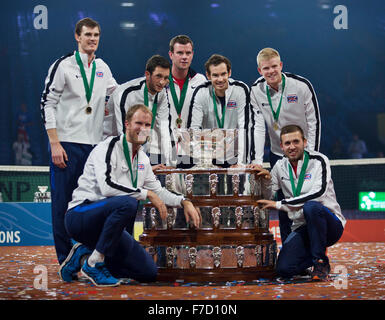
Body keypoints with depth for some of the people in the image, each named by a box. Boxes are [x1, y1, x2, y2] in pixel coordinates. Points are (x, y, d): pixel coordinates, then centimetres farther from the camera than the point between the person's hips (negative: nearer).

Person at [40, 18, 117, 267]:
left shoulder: (102, 68, 13)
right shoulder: (63, 66, -4)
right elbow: (47, 104, -7)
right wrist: (55, 144, -13)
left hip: (94, 144, 5)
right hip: (66, 145, -5)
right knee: (63, 204, -3)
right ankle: (66, 260, 5)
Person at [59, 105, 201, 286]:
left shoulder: (143, 159, 13)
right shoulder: (109, 147, -13)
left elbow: (157, 191, 25)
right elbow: (107, 186, -27)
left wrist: (184, 202, 8)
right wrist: (146, 193, -21)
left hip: (107, 221, 8)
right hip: (80, 215, -8)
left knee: (149, 272, -1)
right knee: (128, 203, -37)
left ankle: (86, 254, 10)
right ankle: (94, 263, -24)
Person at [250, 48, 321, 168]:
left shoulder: (302, 85, -14)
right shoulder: (256, 90, -7)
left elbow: (314, 122, -8)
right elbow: (257, 127, -7)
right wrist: (256, 161, -17)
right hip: (277, 155, 2)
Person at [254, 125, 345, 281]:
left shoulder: (318, 161, -7)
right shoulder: (280, 166, 8)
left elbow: (318, 194, -23)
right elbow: (267, 199, 9)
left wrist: (279, 204, -23)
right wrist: (266, 180, -12)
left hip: (331, 225, -4)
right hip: (300, 229, 4)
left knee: (311, 206, -37)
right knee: (284, 269, -19)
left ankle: (321, 261, -19)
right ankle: (313, 255, 13)